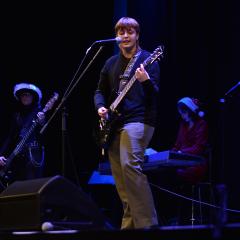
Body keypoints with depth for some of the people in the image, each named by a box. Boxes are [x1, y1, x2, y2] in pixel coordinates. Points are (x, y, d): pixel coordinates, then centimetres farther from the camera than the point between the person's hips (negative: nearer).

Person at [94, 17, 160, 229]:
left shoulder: (148, 60, 0)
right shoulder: (111, 63, 17)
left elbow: (156, 95, -7)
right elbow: (100, 91, 23)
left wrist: (146, 81, -28)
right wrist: (100, 107, 2)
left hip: (138, 120, -7)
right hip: (113, 124, 7)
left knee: (129, 165, -24)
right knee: (119, 173, 7)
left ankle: (147, 223, -24)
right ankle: (130, 224, 17)